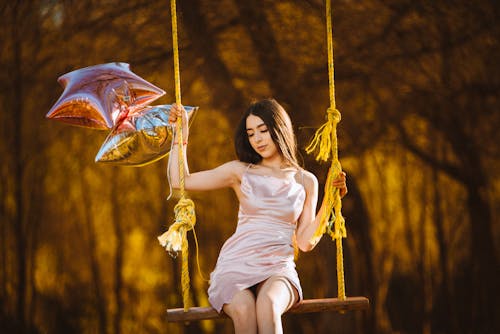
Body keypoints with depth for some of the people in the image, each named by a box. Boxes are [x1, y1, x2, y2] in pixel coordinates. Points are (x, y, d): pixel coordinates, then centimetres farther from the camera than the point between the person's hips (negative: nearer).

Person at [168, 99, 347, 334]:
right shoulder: (240, 171, 13)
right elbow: (180, 181, 11)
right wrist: (181, 134, 10)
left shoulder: (305, 182, 13)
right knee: (243, 308, -37)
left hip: (278, 270, 0)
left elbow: (305, 242, 7)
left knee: (267, 304, -38)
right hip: (235, 269, 0)